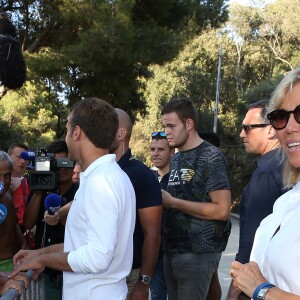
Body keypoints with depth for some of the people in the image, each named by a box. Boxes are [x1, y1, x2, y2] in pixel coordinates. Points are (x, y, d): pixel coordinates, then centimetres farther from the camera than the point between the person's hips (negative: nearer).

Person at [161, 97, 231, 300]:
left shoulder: (211, 157, -12)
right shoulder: (176, 159, 12)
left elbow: (222, 211, -20)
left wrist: (172, 202, -17)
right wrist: (160, 199, 2)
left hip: (198, 252, -8)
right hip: (172, 249, 8)